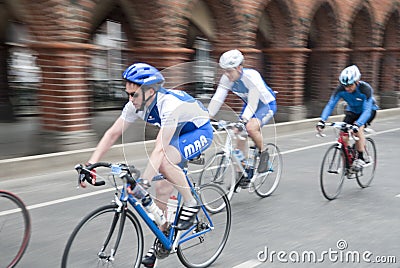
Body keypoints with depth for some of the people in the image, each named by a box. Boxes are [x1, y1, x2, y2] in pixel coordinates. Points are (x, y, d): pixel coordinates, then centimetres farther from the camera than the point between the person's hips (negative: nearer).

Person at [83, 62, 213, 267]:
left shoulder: (169, 104, -37)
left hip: (199, 131, -7)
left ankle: (190, 204, -12)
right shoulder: (136, 105, -16)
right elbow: (112, 134, -13)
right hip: (178, 134, 7)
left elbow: (160, 148, -44)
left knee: (164, 161, -34)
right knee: (162, 192, -2)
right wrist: (90, 164, -22)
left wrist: (143, 181, -52)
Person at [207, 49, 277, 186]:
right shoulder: (226, 78, -17)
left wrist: (243, 120, -49)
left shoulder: (252, 76, -34)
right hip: (249, 104, 7)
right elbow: (217, 99, -19)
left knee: (251, 127, -32)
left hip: (266, 104, -6)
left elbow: (252, 104, -37)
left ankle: (263, 154, -5)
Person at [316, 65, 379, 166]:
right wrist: (322, 120, -43)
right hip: (352, 111, 4)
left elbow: (367, 110, -41)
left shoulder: (365, 89, -35)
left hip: (369, 110, -3)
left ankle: (361, 158, -15)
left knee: (358, 129, -30)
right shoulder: (340, 89, -26)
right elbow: (330, 105, -28)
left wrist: (357, 124, -57)